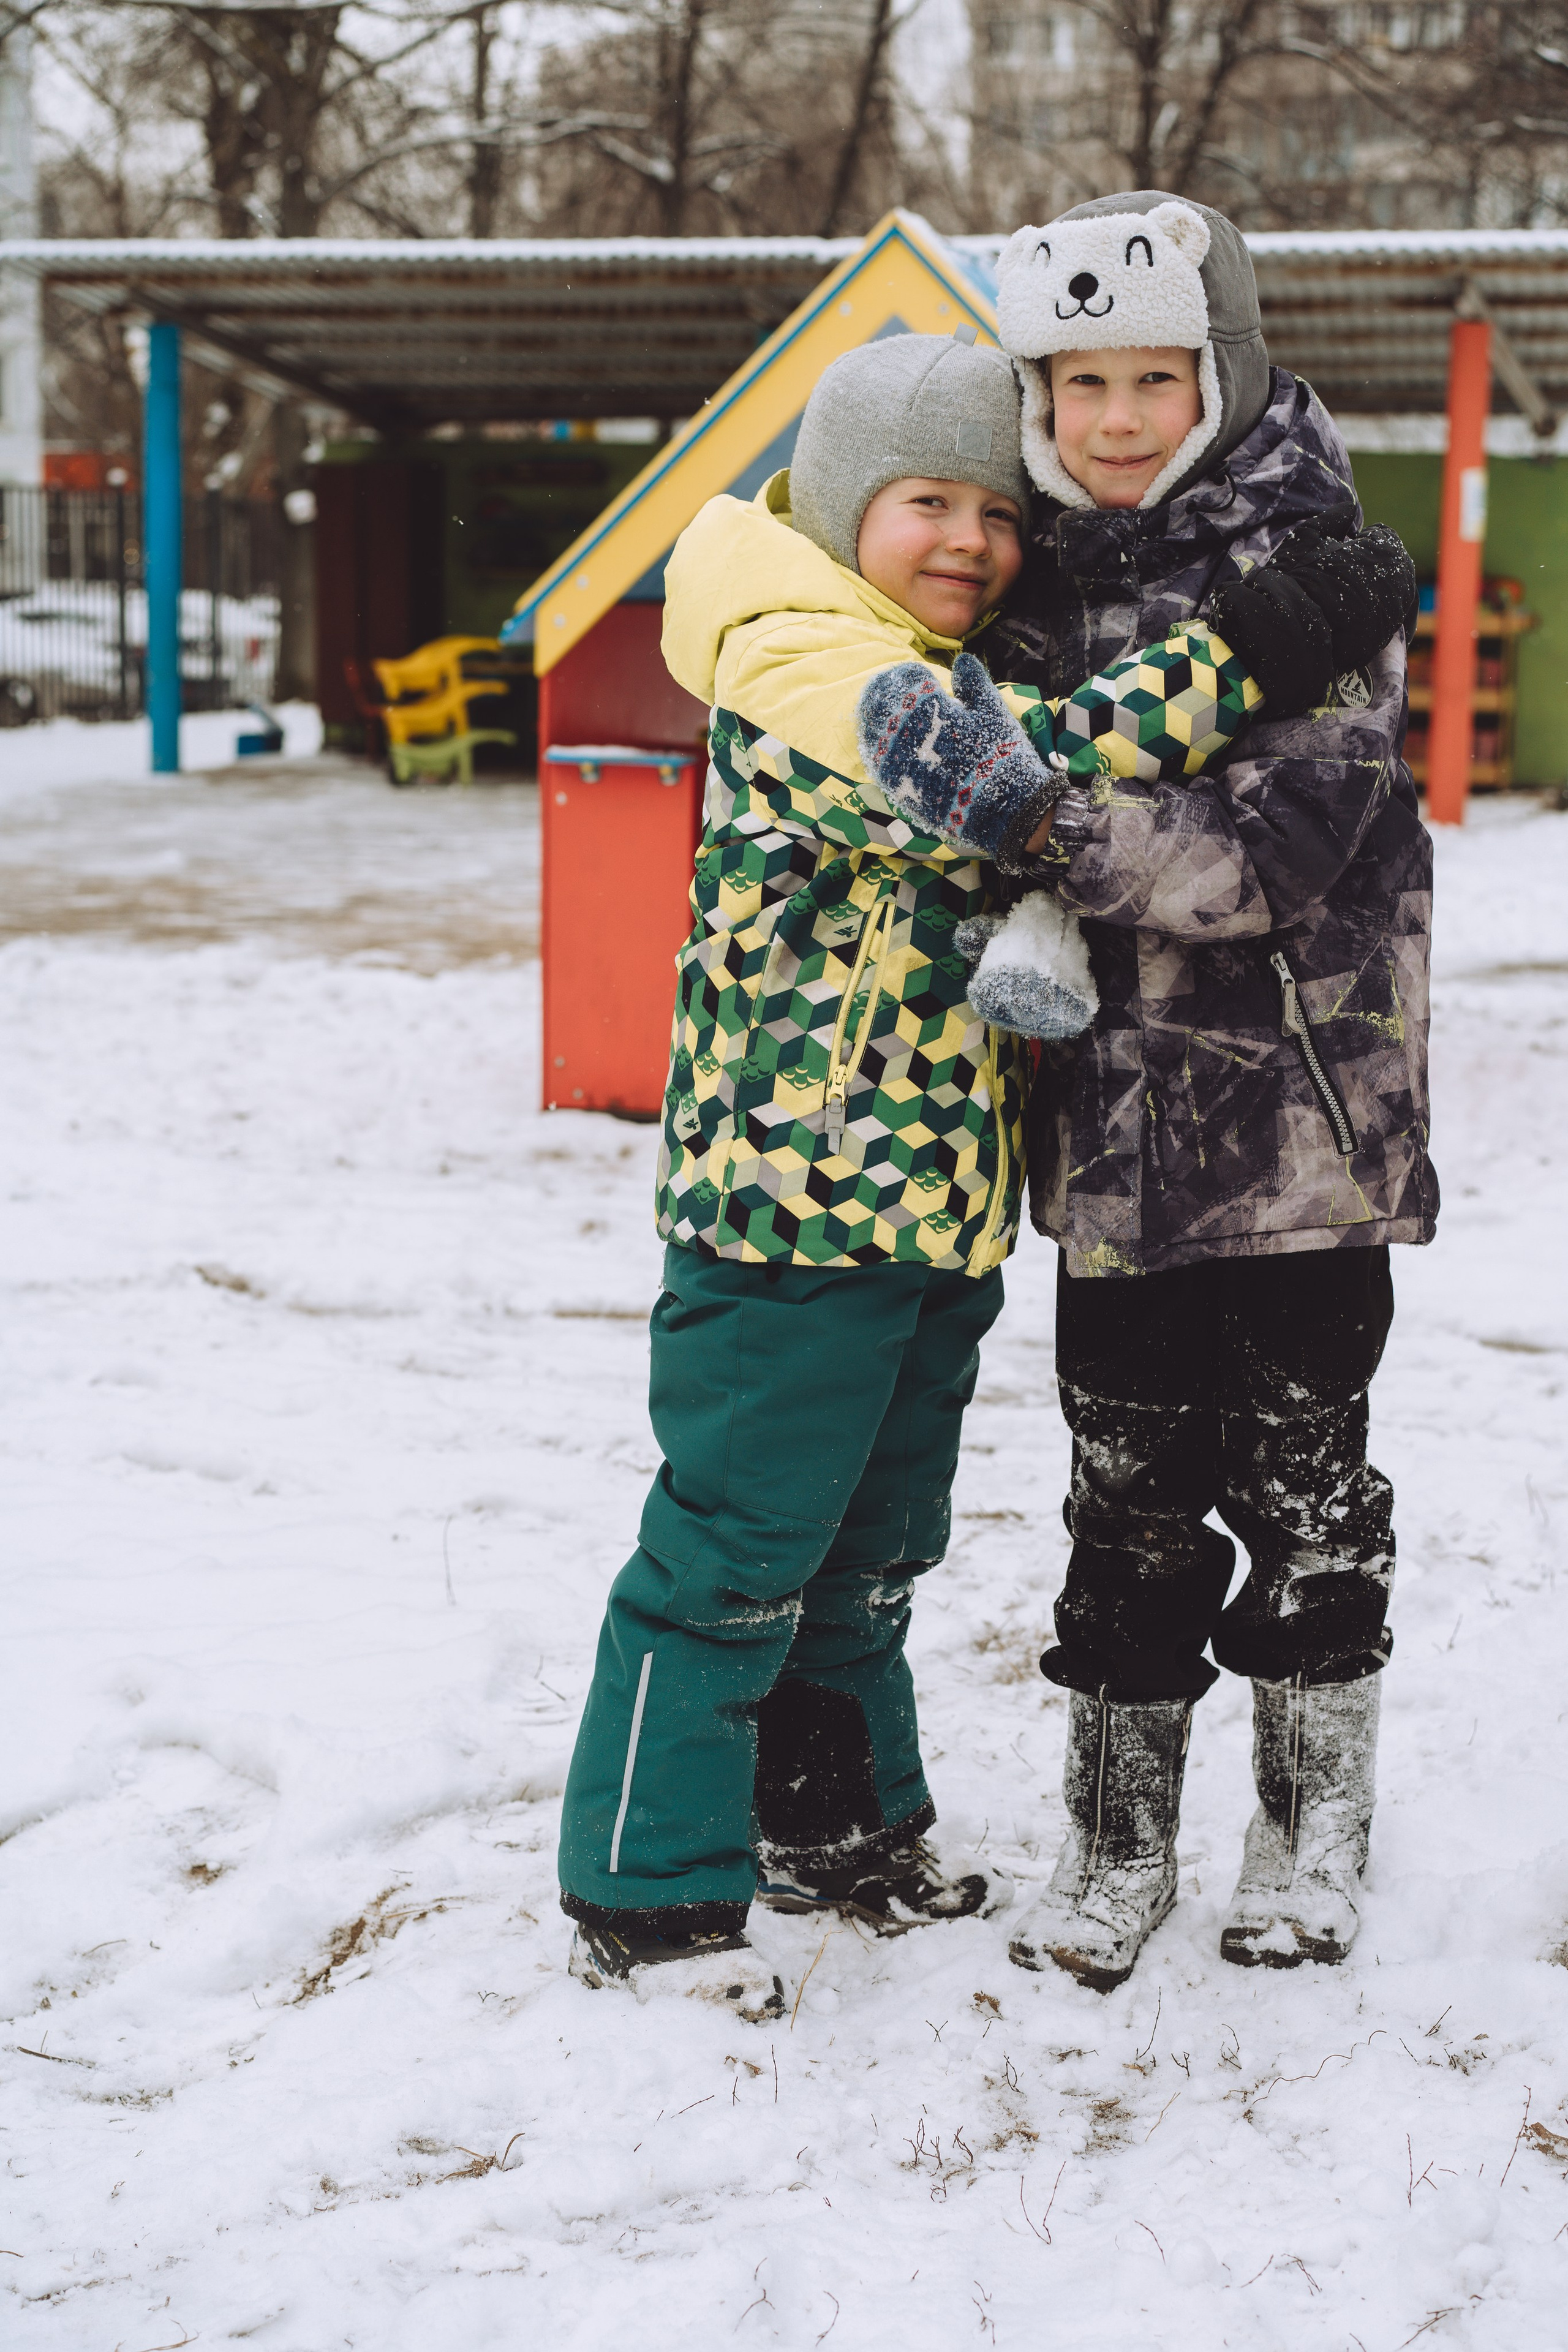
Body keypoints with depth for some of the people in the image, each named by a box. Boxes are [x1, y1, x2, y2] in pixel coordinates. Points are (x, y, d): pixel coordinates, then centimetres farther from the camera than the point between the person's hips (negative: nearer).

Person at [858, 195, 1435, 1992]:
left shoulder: (1314, 578, -9)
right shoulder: (1039, 578, 7)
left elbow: (1278, 851, -20)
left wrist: (1037, 812, -28)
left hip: (1301, 1116, -4)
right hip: (1119, 1119, 4)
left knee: (1303, 1471, 8)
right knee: (1127, 1487, 9)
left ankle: (1315, 1835, 26)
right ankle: (1118, 1841, 22)